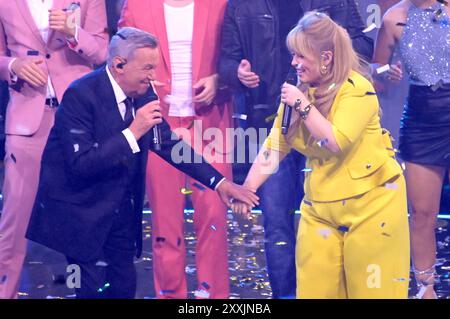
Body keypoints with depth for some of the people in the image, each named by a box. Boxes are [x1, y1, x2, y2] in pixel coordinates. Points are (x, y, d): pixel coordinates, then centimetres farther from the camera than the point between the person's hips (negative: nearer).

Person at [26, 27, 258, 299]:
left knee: (124, 286, 9)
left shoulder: (141, 94, 0)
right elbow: (80, 164, -28)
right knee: (95, 290, -9)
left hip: (120, 210, 7)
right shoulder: (81, 95, -21)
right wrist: (133, 132, -31)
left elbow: (170, 144, 6)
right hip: (80, 212, -7)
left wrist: (219, 182, -2)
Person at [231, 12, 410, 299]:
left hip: (370, 203, -6)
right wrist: (246, 190, -5)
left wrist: (303, 105, -22)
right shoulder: (298, 92, 5)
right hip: (320, 207, 6)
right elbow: (275, 146, 3)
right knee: (315, 288, 5)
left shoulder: (357, 89, -16)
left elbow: (337, 142, -26)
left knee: (371, 288, 3)